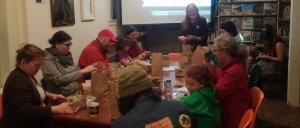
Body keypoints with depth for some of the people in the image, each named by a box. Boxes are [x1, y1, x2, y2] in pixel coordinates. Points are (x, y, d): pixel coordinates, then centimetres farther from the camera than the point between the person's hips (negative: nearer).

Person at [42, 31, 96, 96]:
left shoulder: (67, 55, 7)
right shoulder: (48, 60, -11)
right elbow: (59, 79, -20)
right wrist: (82, 71, -22)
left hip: (76, 90, 7)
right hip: (62, 96, -7)